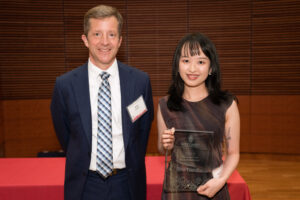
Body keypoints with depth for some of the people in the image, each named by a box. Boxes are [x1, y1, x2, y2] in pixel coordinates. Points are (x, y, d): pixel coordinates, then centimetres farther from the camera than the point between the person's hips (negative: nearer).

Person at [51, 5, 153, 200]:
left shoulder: (141, 81, -7)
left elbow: (144, 129, 4)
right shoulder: (65, 85, -8)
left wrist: (133, 166, 7)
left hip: (127, 184, 1)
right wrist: (82, 162, 9)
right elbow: (63, 133, 4)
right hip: (85, 184, 0)